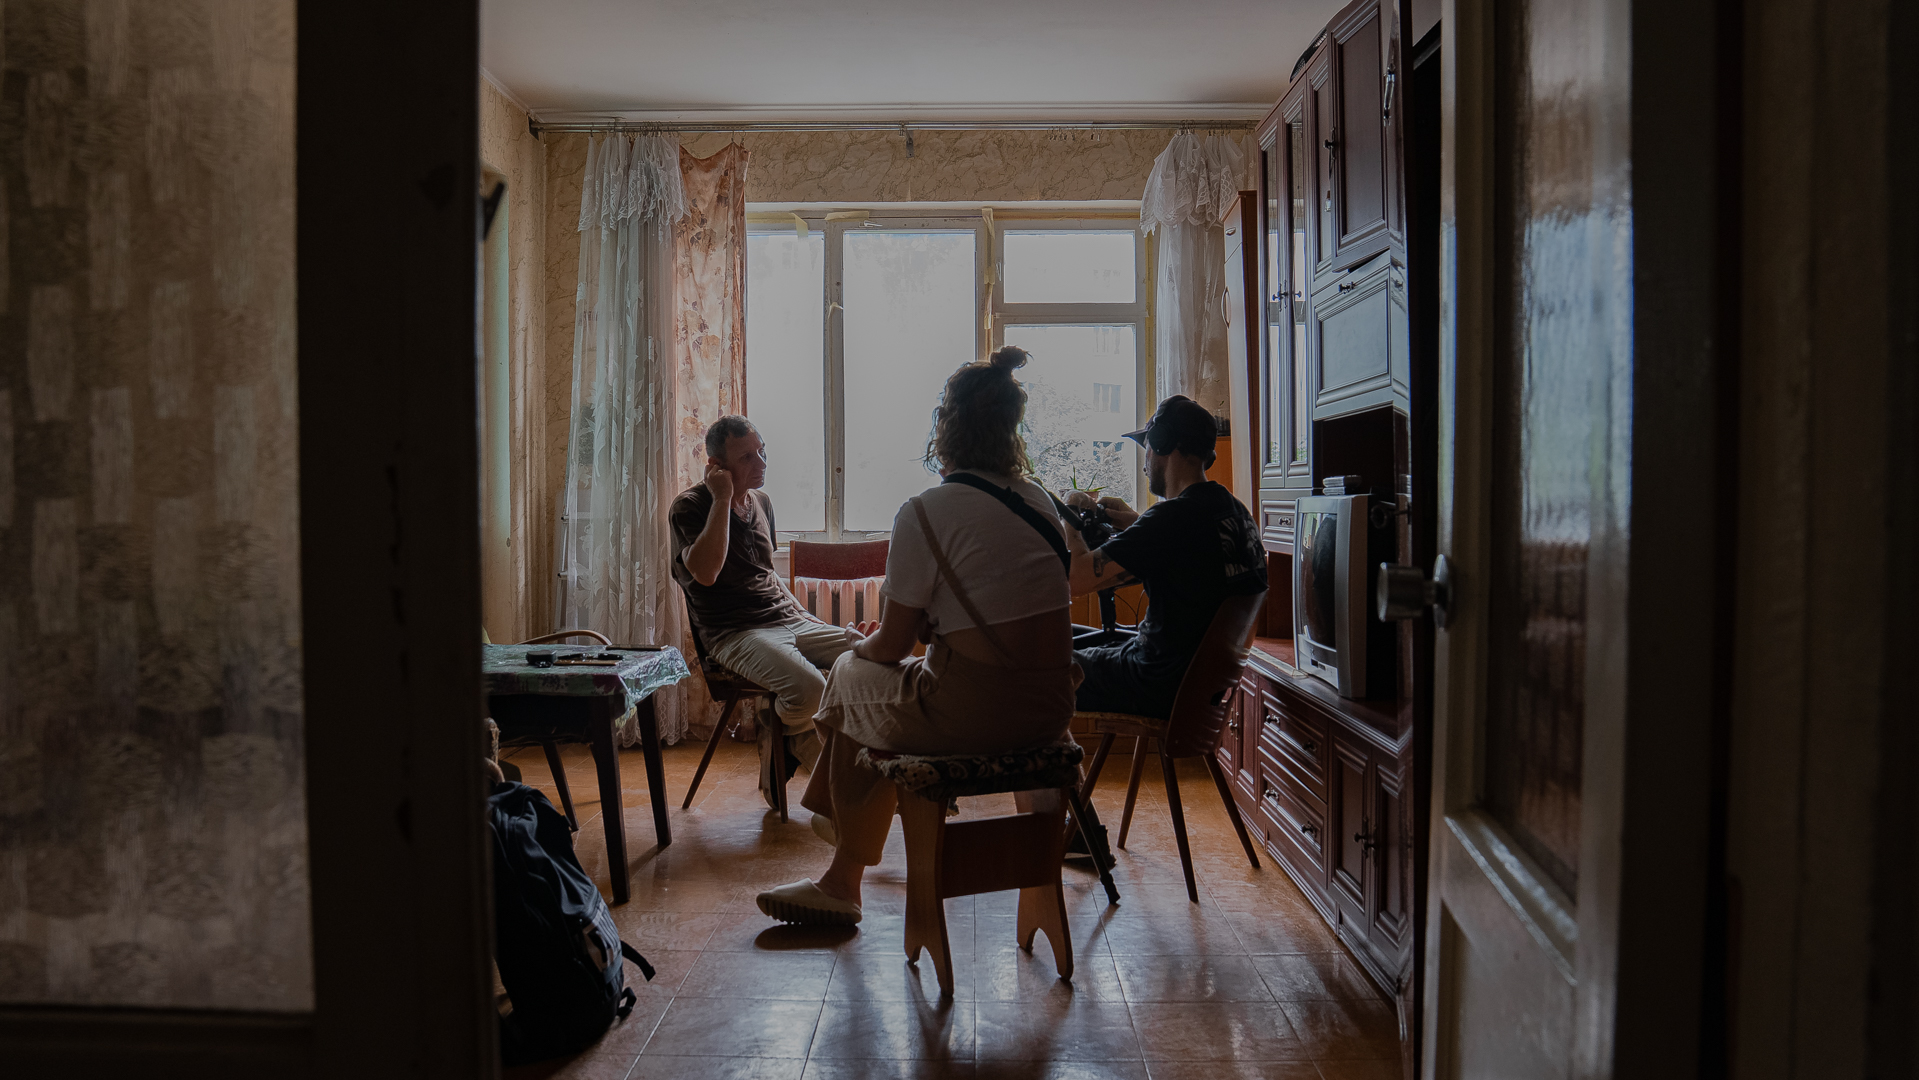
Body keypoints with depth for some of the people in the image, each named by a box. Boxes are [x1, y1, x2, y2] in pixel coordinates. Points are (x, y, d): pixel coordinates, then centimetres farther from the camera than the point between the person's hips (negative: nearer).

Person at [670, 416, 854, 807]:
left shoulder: (762, 501, 17)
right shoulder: (690, 506, -5)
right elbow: (705, 572, -24)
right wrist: (722, 499, -18)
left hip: (788, 620, 7)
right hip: (734, 632, -7)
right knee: (808, 687, -33)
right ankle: (778, 737, 3)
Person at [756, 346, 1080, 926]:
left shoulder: (926, 513, -12)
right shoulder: (1039, 501, 9)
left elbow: (893, 645, -6)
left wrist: (863, 645, 16)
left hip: (974, 713, -7)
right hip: (1049, 708, 7)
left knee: (852, 676, 20)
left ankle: (843, 883, 34)